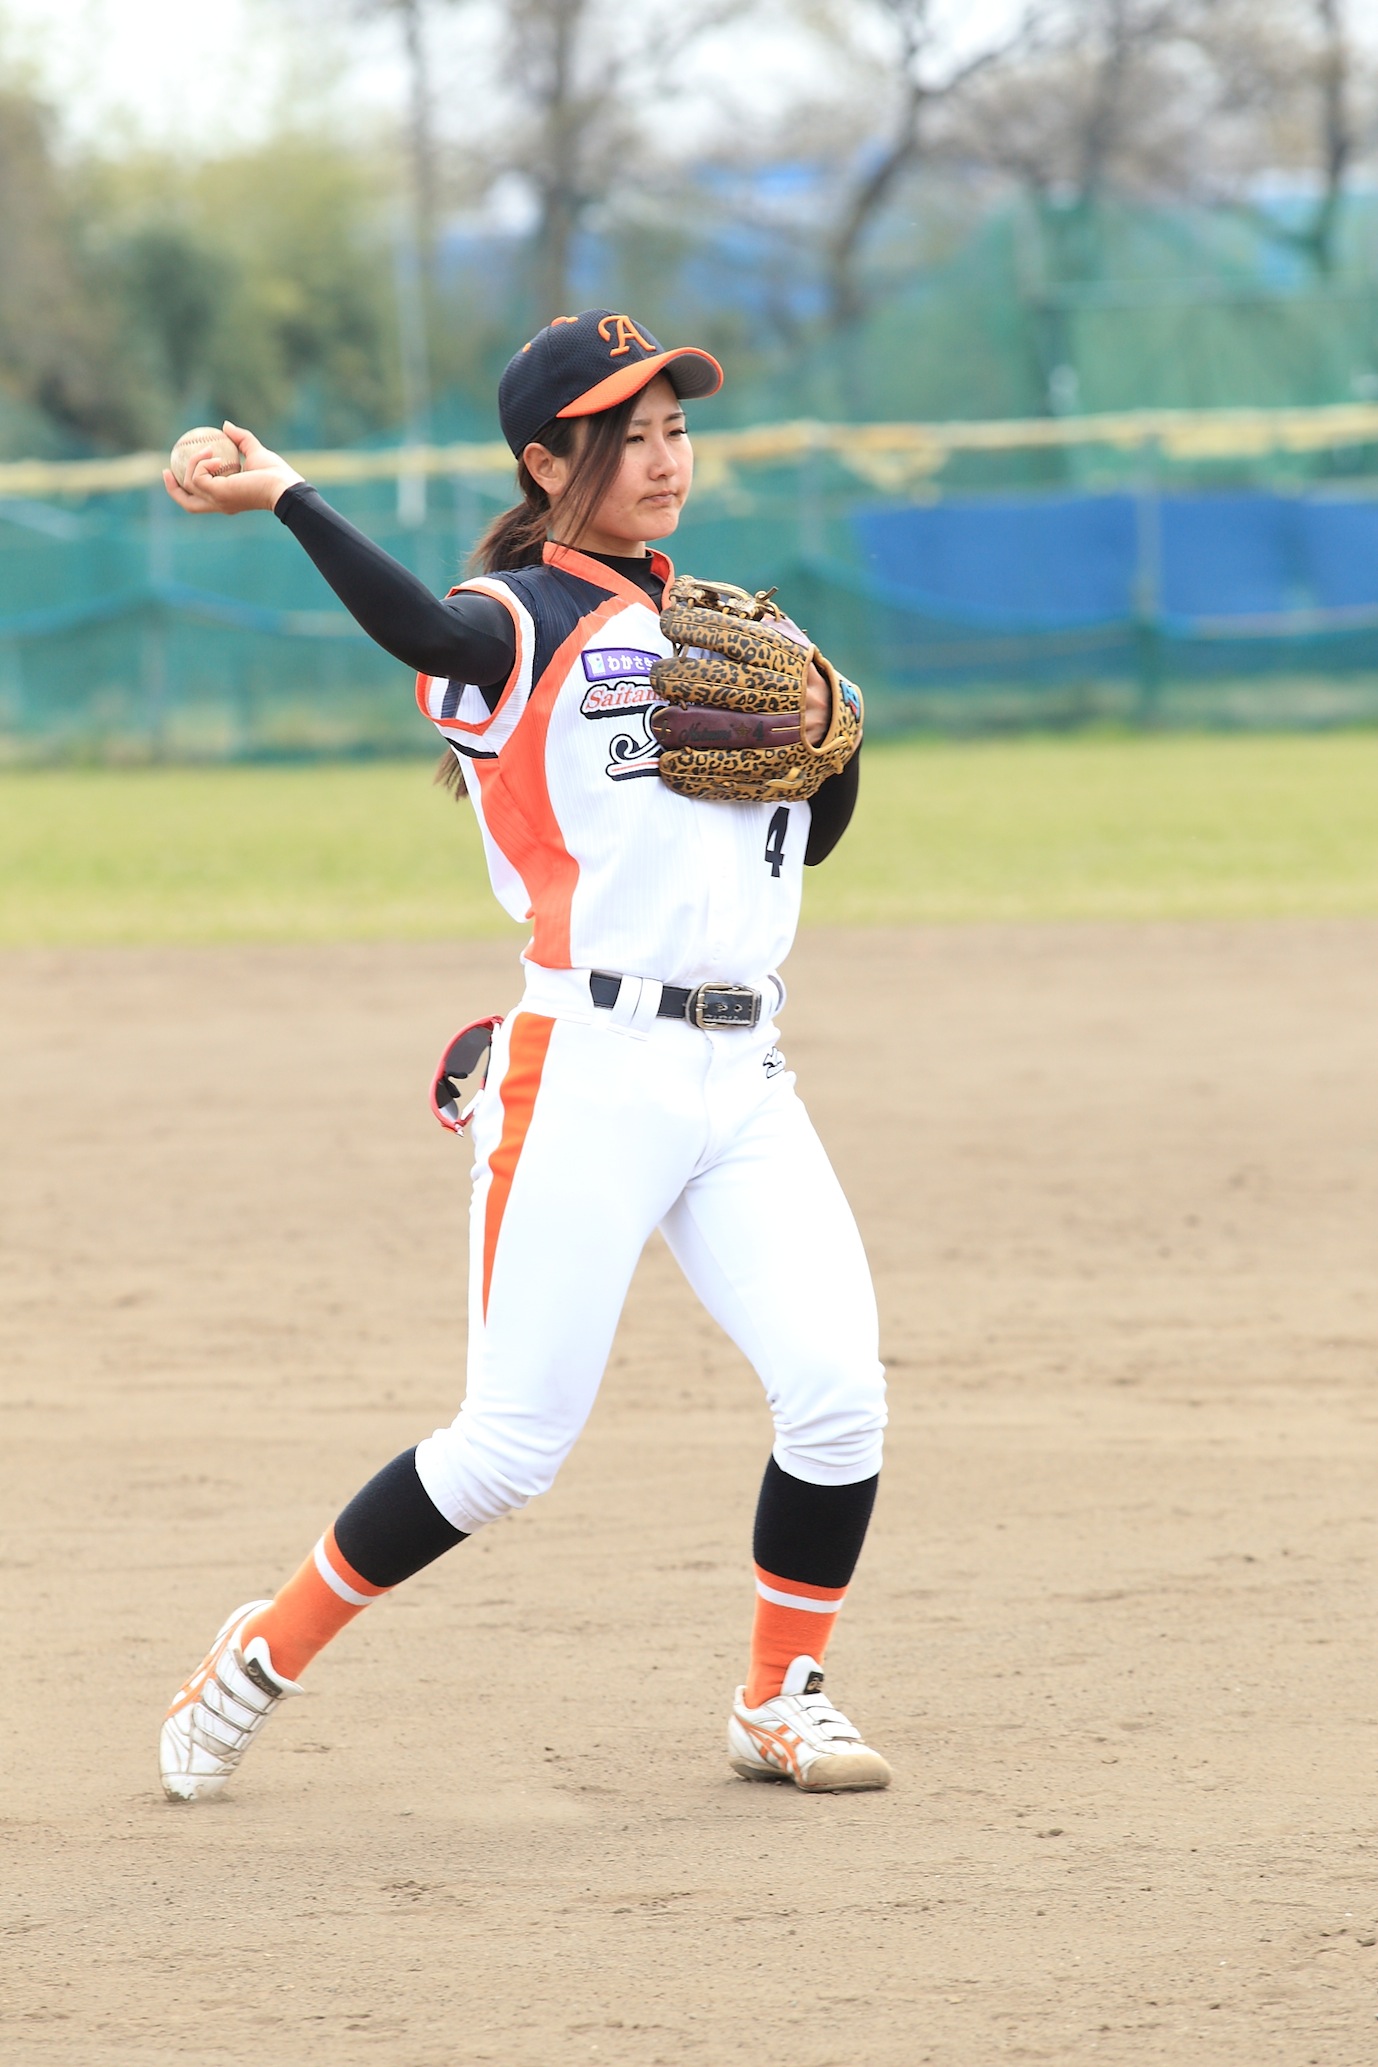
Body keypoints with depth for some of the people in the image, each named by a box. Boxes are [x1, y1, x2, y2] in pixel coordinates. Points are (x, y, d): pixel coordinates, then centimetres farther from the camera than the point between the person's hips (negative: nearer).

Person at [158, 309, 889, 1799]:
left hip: (741, 1076, 6)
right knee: (512, 1447, -6)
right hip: (589, 1071, -6)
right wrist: (285, 500, -45)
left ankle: (781, 1702, 13)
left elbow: (815, 838, 24)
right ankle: (265, 1657, 13)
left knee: (838, 1393, -7)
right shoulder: (521, 622, -4)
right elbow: (424, 634, -29)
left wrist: (827, 731, 2)